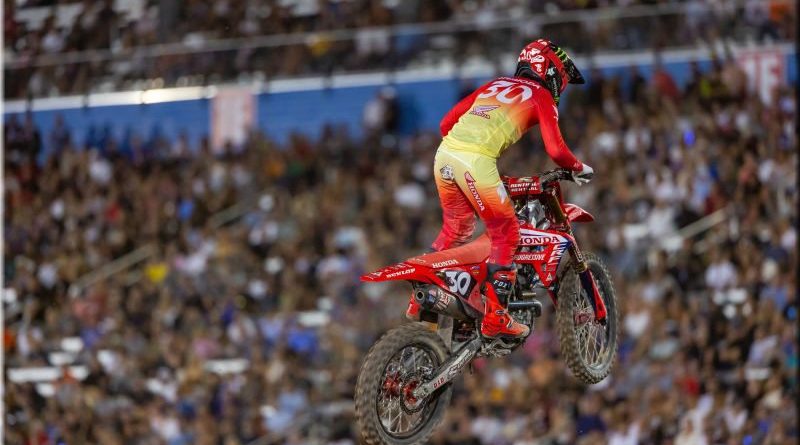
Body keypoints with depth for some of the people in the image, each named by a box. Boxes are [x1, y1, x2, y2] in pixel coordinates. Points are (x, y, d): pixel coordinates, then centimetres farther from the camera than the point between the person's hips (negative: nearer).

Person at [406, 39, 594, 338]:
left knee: (455, 229, 25)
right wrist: (579, 169, 16)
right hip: (477, 162, -7)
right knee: (506, 235, 5)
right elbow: (555, 149, -3)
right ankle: (495, 318, 0)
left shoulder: (495, 85, 28)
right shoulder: (541, 97, 9)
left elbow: (447, 122, 26)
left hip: (445, 153, 7)